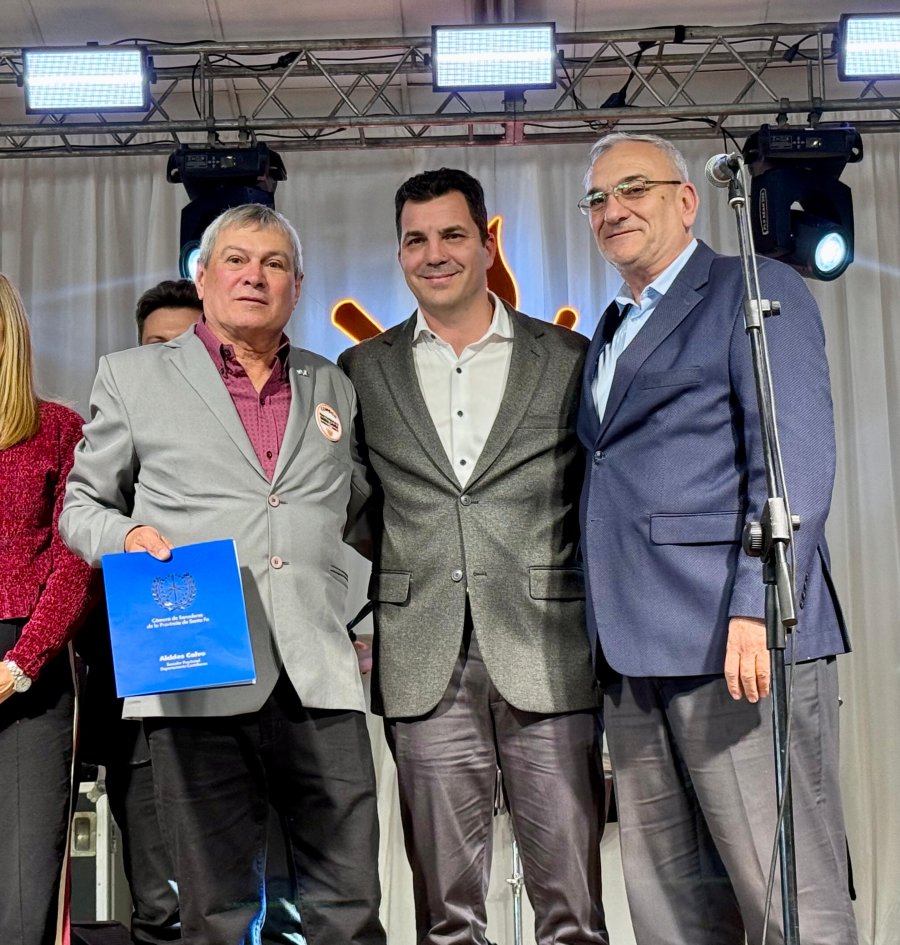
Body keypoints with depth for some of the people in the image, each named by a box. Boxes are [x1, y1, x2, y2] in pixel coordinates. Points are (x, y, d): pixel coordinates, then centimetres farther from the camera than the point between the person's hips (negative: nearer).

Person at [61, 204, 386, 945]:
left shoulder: (334, 387, 17)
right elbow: (82, 504, 13)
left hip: (320, 678, 2)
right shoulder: (132, 376, 10)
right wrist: (126, 536, -8)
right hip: (199, 680, -2)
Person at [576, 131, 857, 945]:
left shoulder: (755, 292, 2)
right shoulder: (609, 334, 25)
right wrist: (609, 633, 12)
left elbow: (797, 461, -10)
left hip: (735, 640, -7)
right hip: (637, 651, 7)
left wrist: (757, 608, -20)